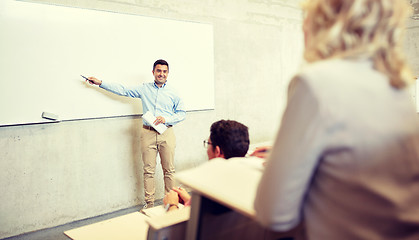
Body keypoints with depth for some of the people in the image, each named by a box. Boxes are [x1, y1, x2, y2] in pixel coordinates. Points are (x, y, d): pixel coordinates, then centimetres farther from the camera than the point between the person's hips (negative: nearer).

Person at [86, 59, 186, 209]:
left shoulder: (173, 93, 8)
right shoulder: (144, 89, 11)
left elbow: (182, 113, 9)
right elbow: (123, 90, 13)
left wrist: (166, 119, -7)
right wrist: (100, 83, 11)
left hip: (166, 133, -1)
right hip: (148, 133, 1)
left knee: (169, 170, 1)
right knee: (148, 170, 3)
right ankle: (149, 203, 13)